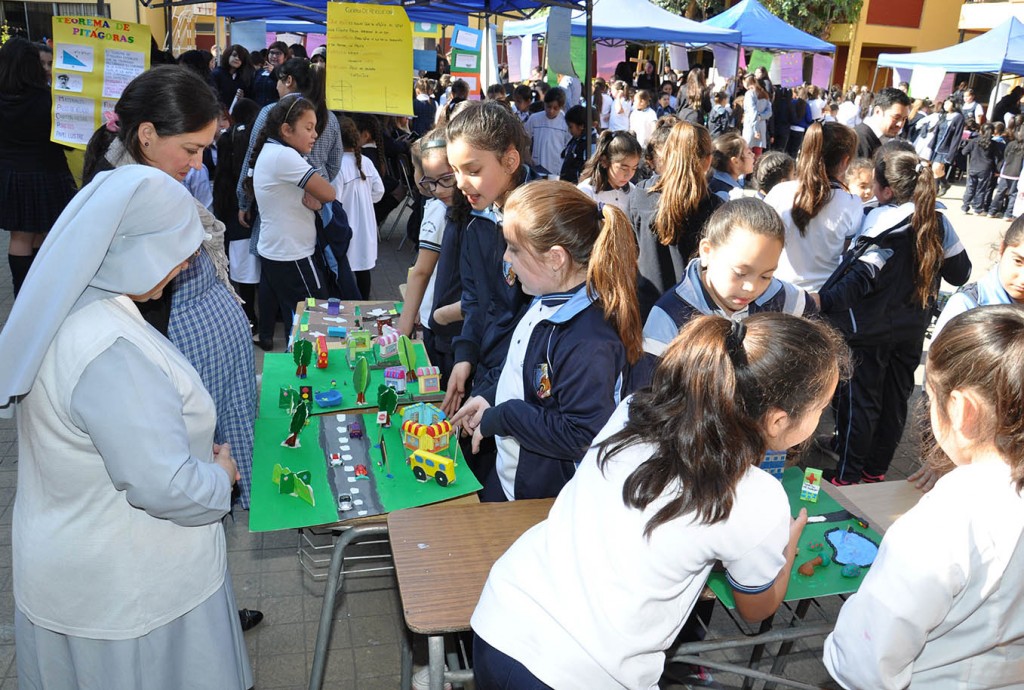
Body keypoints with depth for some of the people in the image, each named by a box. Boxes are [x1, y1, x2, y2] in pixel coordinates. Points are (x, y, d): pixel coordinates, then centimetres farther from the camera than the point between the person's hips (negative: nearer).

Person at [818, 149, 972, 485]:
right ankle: (876, 470, 30)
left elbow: (861, 278, -29)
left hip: (870, 330, -6)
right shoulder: (938, 224, 1)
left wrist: (824, 301, -34)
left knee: (860, 399, 5)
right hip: (912, 331, 6)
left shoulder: (883, 223, -19)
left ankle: (847, 476, 15)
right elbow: (960, 272, 10)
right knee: (895, 398, 16)